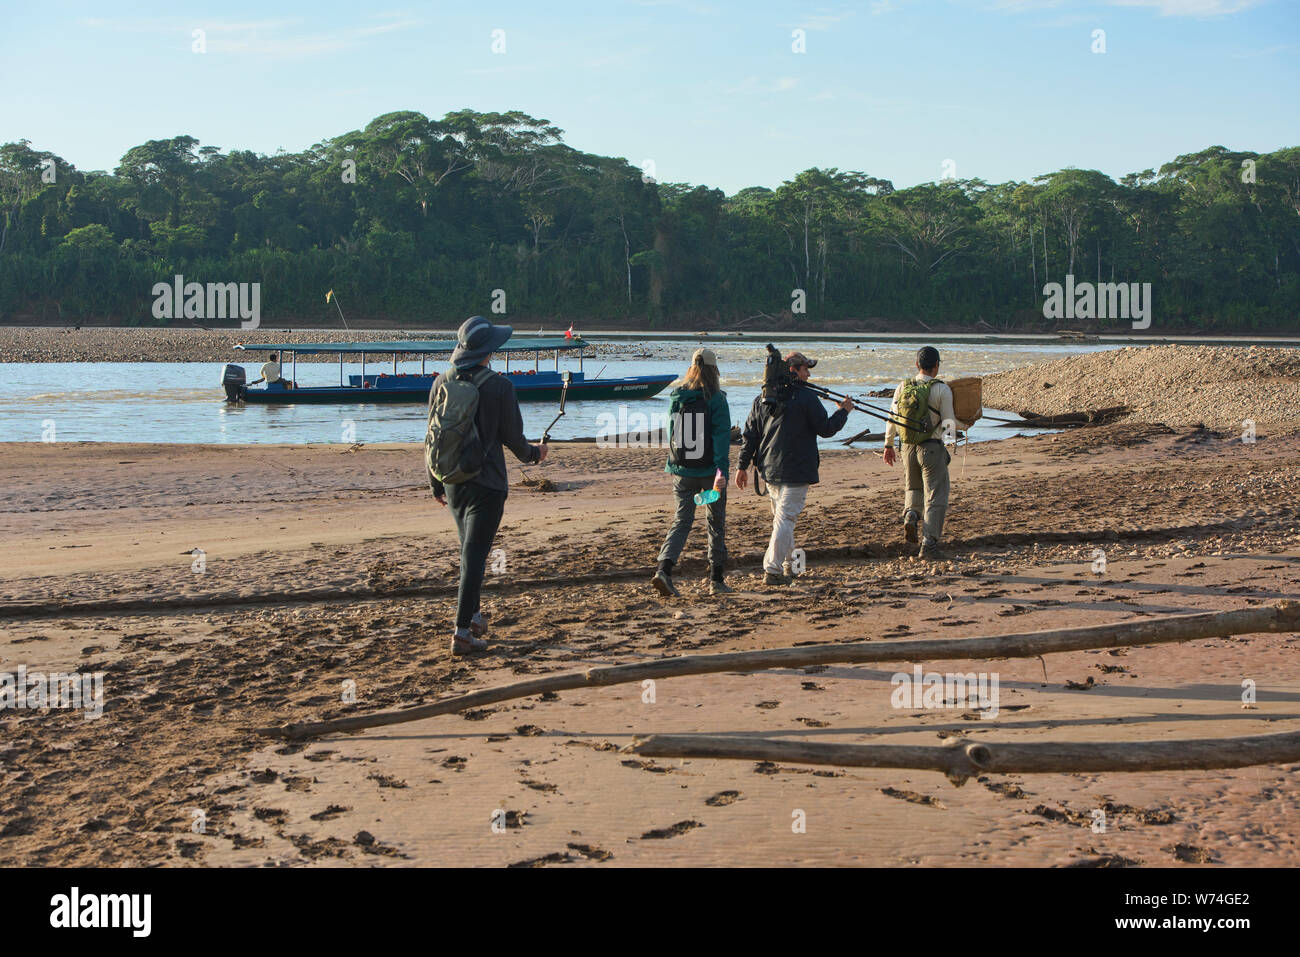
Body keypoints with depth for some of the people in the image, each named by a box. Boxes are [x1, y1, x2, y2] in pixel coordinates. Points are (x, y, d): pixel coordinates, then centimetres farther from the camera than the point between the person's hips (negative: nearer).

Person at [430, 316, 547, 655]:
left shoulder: (441, 383, 1)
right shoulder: (499, 386, -13)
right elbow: (512, 437, -7)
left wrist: (436, 483, 18)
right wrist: (533, 454, 15)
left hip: (453, 483, 5)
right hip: (487, 484, -5)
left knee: (470, 550, 22)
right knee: (474, 555, -4)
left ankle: (473, 617, 32)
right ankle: (462, 633, -6)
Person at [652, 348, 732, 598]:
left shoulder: (676, 397, 3)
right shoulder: (716, 399, -10)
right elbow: (722, 436, -17)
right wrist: (721, 470, -20)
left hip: (682, 471, 3)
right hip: (710, 471, -3)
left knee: (681, 521, 6)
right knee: (716, 523, 11)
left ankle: (664, 568, -16)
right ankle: (716, 580, 16)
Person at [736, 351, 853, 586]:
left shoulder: (763, 398, 8)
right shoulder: (806, 398, -11)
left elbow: (750, 434, 9)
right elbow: (826, 429, -6)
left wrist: (742, 465, 13)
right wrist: (844, 412, 10)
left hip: (769, 469, 7)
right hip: (795, 470, -7)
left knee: (781, 516, 19)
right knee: (785, 519, -6)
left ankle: (788, 566, 29)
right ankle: (772, 570, -11)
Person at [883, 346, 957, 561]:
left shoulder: (903, 387, 2)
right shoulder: (941, 389, -11)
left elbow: (892, 419, 7)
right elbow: (949, 423, -9)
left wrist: (888, 445, 19)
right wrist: (961, 424, 14)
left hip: (908, 447, 4)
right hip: (932, 447, -4)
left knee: (913, 488, 28)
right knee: (935, 497, 1)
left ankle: (910, 515, 0)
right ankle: (928, 545, -4)